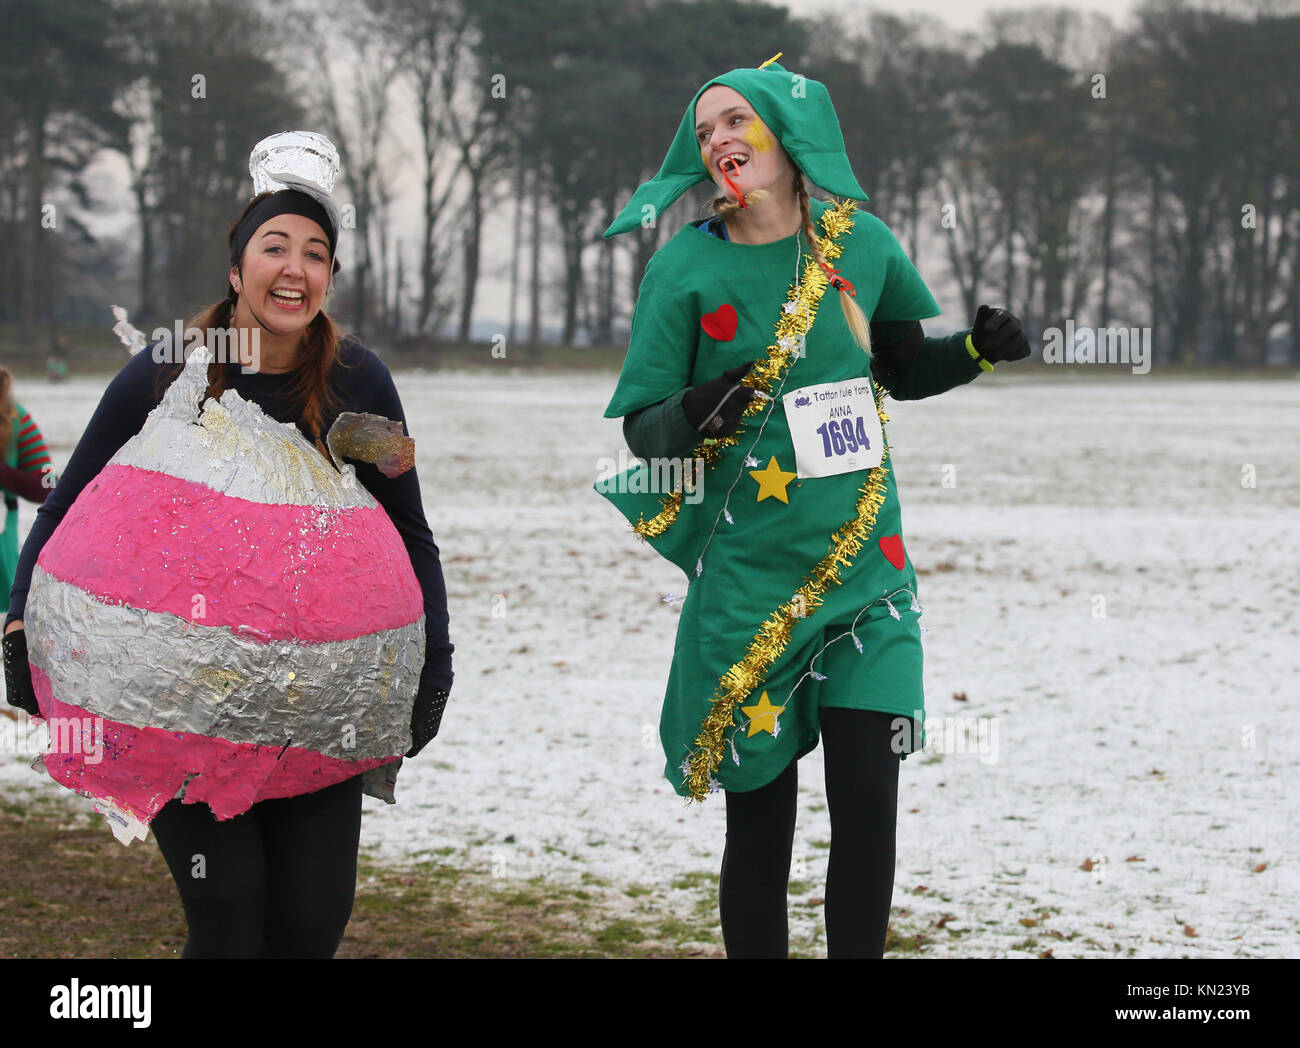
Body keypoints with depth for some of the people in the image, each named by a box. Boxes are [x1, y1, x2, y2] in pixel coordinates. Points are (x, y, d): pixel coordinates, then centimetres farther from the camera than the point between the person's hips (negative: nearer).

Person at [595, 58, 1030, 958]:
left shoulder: (862, 243, 4)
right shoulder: (686, 266, -3)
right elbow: (639, 426, -2)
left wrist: (979, 348, 1)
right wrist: (692, 417, -23)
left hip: (866, 569, 2)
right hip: (749, 575, -2)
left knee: (868, 799, -4)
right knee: (760, 812, 2)